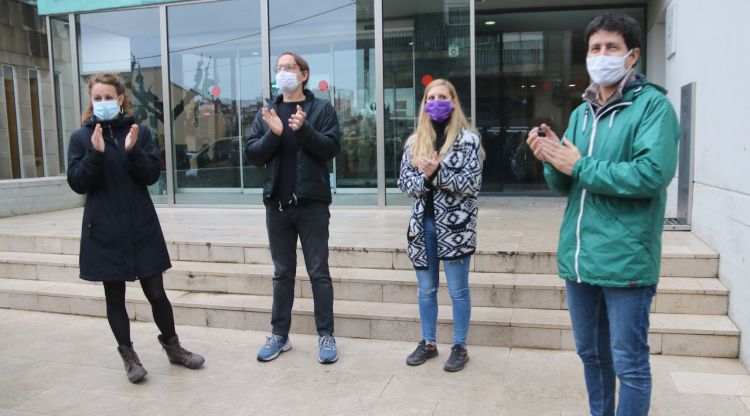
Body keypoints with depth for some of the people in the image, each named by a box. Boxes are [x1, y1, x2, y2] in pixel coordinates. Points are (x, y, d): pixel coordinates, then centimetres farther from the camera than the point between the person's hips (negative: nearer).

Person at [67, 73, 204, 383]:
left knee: (156, 292, 6)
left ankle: (172, 346, 26)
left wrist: (133, 151, -20)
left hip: (142, 227, 0)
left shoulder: (139, 132, 3)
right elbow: (77, 183, -6)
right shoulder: (81, 137, 1)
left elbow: (152, 175, -3)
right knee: (114, 297, 9)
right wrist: (95, 153, -20)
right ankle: (128, 355, 25)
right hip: (104, 230, 0)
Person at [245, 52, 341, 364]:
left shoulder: (322, 109, 0)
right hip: (277, 203, 4)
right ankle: (279, 335, 22)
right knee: (282, 273, 12)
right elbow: (252, 154, 2)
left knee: (318, 273, 3)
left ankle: (326, 335, 13)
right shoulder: (266, 113, 10)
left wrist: (304, 129, -23)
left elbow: (331, 148, -9)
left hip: (312, 203, -3)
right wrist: (273, 133, -15)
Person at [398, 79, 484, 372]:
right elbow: (404, 183, 5)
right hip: (422, 225, 5)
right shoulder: (414, 142, 9)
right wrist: (424, 176, -15)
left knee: (458, 291, 6)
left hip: (455, 226, -4)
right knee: (426, 289, 14)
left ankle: (459, 347, 20)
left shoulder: (468, 140, -4)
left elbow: (472, 184, -12)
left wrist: (437, 172, -21)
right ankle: (428, 343, 29)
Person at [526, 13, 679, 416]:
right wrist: (553, 161, -10)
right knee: (590, 353, 19)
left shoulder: (652, 105, -6)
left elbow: (652, 174, -21)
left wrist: (580, 165, -15)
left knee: (629, 363, 5)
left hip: (625, 259, -6)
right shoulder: (581, 113, 13)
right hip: (578, 256, 7)